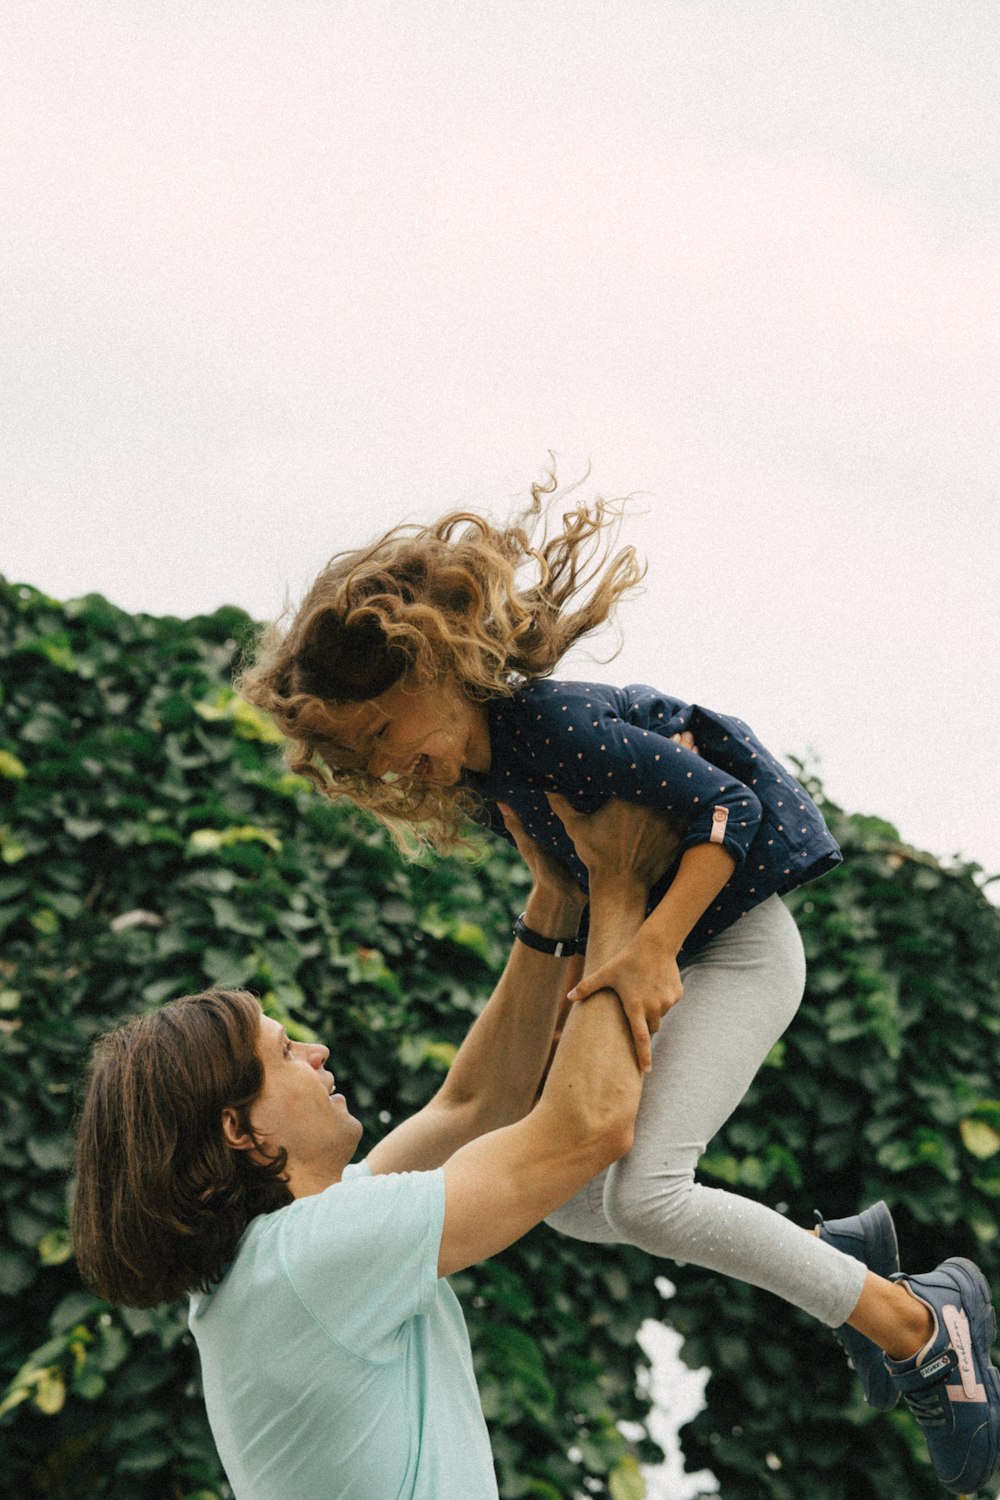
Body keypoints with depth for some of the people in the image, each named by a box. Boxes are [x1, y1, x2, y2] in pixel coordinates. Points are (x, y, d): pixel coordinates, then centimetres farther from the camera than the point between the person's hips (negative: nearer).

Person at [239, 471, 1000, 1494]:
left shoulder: (558, 726, -26)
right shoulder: (476, 774, 2)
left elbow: (728, 806, -26)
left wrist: (653, 947, -33)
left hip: (734, 943, -10)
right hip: (647, 957, 10)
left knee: (644, 1194, -23)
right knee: (569, 1197, 8)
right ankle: (841, 1251, 19)